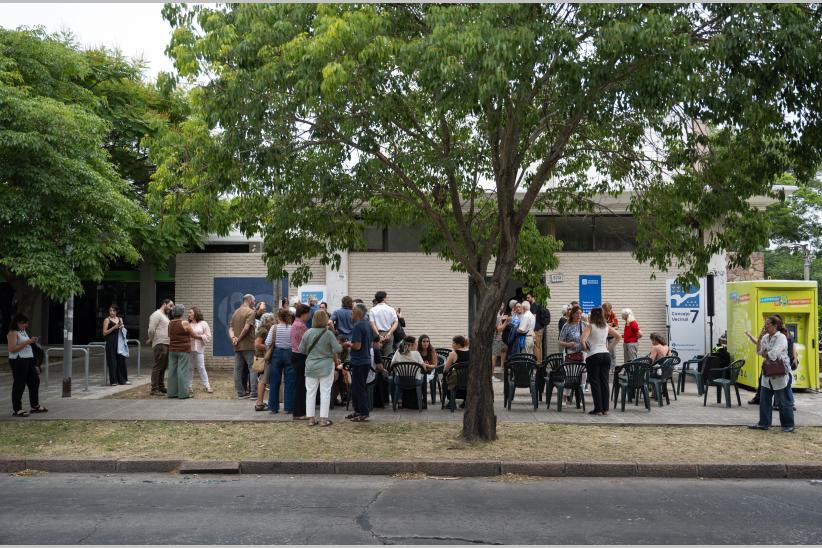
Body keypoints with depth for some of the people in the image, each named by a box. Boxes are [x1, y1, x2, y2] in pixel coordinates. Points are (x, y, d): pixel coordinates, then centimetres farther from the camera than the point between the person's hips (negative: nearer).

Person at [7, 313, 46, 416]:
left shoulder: (24, 331, 16)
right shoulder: (13, 333, -11)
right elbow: (12, 349, -20)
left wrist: (32, 341, 8)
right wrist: (27, 342, -21)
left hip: (29, 359, 9)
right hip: (18, 361, -9)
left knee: (34, 381, 12)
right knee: (19, 385, -4)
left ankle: (35, 406, 23)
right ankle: (16, 410, 5)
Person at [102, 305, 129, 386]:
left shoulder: (120, 319, 13)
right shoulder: (107, 320, -1)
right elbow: (104, 333, -6)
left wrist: (122, 327, 1)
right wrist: (114, 327, -15)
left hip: (119, 342, 5)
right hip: (111, 342, -5)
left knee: (121, 360, 4)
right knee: (112, 362, -4)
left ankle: (122, 379, 11)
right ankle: (113, 381, 3)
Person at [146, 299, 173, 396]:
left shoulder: (165, 316, 21)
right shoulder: (157, 314, -9)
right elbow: (151, 329, -16)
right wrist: (151, 340, -3)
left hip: (166, 344, 9)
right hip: (160, 345, -9)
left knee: (163, 367, 13)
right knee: (157, 367, -7)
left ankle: (161, 387, 21)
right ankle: (154, 389, -5)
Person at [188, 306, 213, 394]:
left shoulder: (203, 323, 4)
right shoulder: (188, 324, 14)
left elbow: (208, 336, -2)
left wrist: (197, 336, -9)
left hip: (199, 349, -3)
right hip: (188, 348, 3)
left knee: (201, 367, -6)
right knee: (189, 368, 4)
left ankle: (207, 386, -2)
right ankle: (189, 386, 12)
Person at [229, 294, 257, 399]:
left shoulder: (235, 312, 16)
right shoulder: (251, 312, -8)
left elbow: (231, 328, 9)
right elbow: (246, 328, -19)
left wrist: (233, 337, -5)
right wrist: (239, 338, -9)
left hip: (237, 346, 7)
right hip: (248, 345, -7)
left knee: (238, 369, 7)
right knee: (253, 368, -2)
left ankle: (241, 392, 11)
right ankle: (254, 392, -6)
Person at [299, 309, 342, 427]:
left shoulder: (307, 333, -5)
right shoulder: (328, 334, -14)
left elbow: (301, 350, 1)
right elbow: (338, 349, -13)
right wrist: (331, 351, 8)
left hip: (311, 366, 3)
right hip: (326, 366, -3)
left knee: (310, 392, 9)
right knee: (325, 392, 5)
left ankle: (310, 418, 13)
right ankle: (323, 418, 6)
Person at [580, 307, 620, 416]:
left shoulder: (590, 326, -5)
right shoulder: (606, 326, 11)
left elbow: (582, 340, -19)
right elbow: (618, 335, 19)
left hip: (593, 355, -5)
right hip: (606, 354, 5)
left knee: (595, 382, 1)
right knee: (604, 382, 7)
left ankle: (598, 409, 0)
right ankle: (605, 409, 8)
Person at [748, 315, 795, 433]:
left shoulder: (781, 337, -14)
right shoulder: (765, 337, 9)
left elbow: (773, 354, -23)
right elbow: (759, 351, 3)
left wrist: (764, 354, -5)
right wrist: (759, 339, -4)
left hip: (780, 374, -8)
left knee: (783, 401, 2)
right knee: (764, 400, 9)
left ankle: (789, 425, 13)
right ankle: (764, 423, 16)